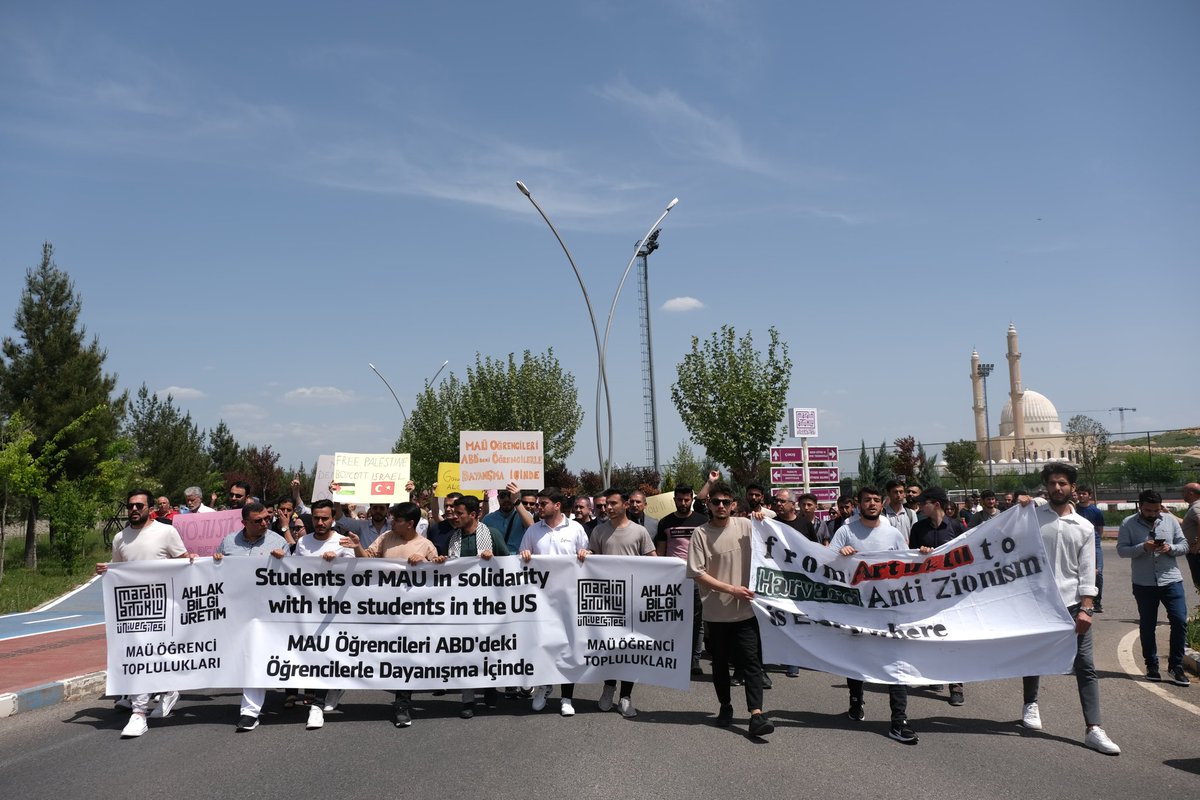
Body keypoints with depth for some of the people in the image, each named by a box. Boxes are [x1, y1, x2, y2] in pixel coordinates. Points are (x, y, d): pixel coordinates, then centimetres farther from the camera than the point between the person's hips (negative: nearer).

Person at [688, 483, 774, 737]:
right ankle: (725, 707, 30)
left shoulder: (745, 525, 1)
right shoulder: (700, 533, -5)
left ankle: (756, 714, -9)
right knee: (720, 663, 13)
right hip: (716, 611, 0)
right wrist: (731, 589, -14)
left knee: (751, 661, -6)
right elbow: (697, 573, -9)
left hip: (745, 609, 0)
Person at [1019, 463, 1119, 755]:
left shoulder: (1084, 527, 5)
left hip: (1072, 603, 0)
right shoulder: (1031, 515, 2)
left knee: (1085, 666, -4)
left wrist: (1086, 608, -6)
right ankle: (1030, 703, 38)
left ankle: (1093, 729, -3)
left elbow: (1087, 571, 2)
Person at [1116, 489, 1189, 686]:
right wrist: (1143, 547, -22)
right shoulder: (1129, 523, -2)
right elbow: (1121, 550, -7)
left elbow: (1184, 545, 7)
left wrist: (1170, 548, -13)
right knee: (1147, 625, 8)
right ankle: (1152, 666, 21)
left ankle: (1176, 666, 9)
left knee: (1180, 621, -5)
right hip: (1143, 583, -1)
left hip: (1171, 580, 1)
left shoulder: (1170, 520, 5)